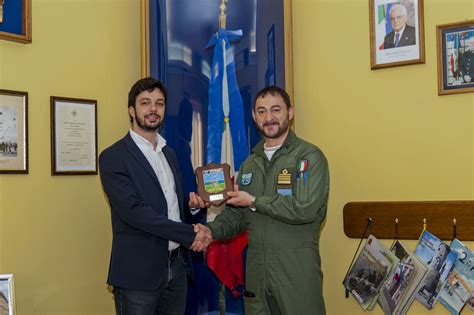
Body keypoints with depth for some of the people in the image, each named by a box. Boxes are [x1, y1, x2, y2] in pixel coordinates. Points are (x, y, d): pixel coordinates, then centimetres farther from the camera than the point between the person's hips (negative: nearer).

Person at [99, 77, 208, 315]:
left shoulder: (169, 154, 14)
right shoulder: (113, 157, -10)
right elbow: (133, 211, -19)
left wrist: (190, 204, -1)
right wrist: (189, 234, -18)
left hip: (177, 266, 7)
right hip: (139, 272, -6)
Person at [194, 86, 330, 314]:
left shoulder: (309, 157, -7)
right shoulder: (249, 164, 13)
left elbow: (305, 209, -19)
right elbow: (236, 213, 16)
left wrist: (255, 202, -12)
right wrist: (212, 230, -4)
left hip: (297, 273, -5)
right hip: (257, 274, 5)